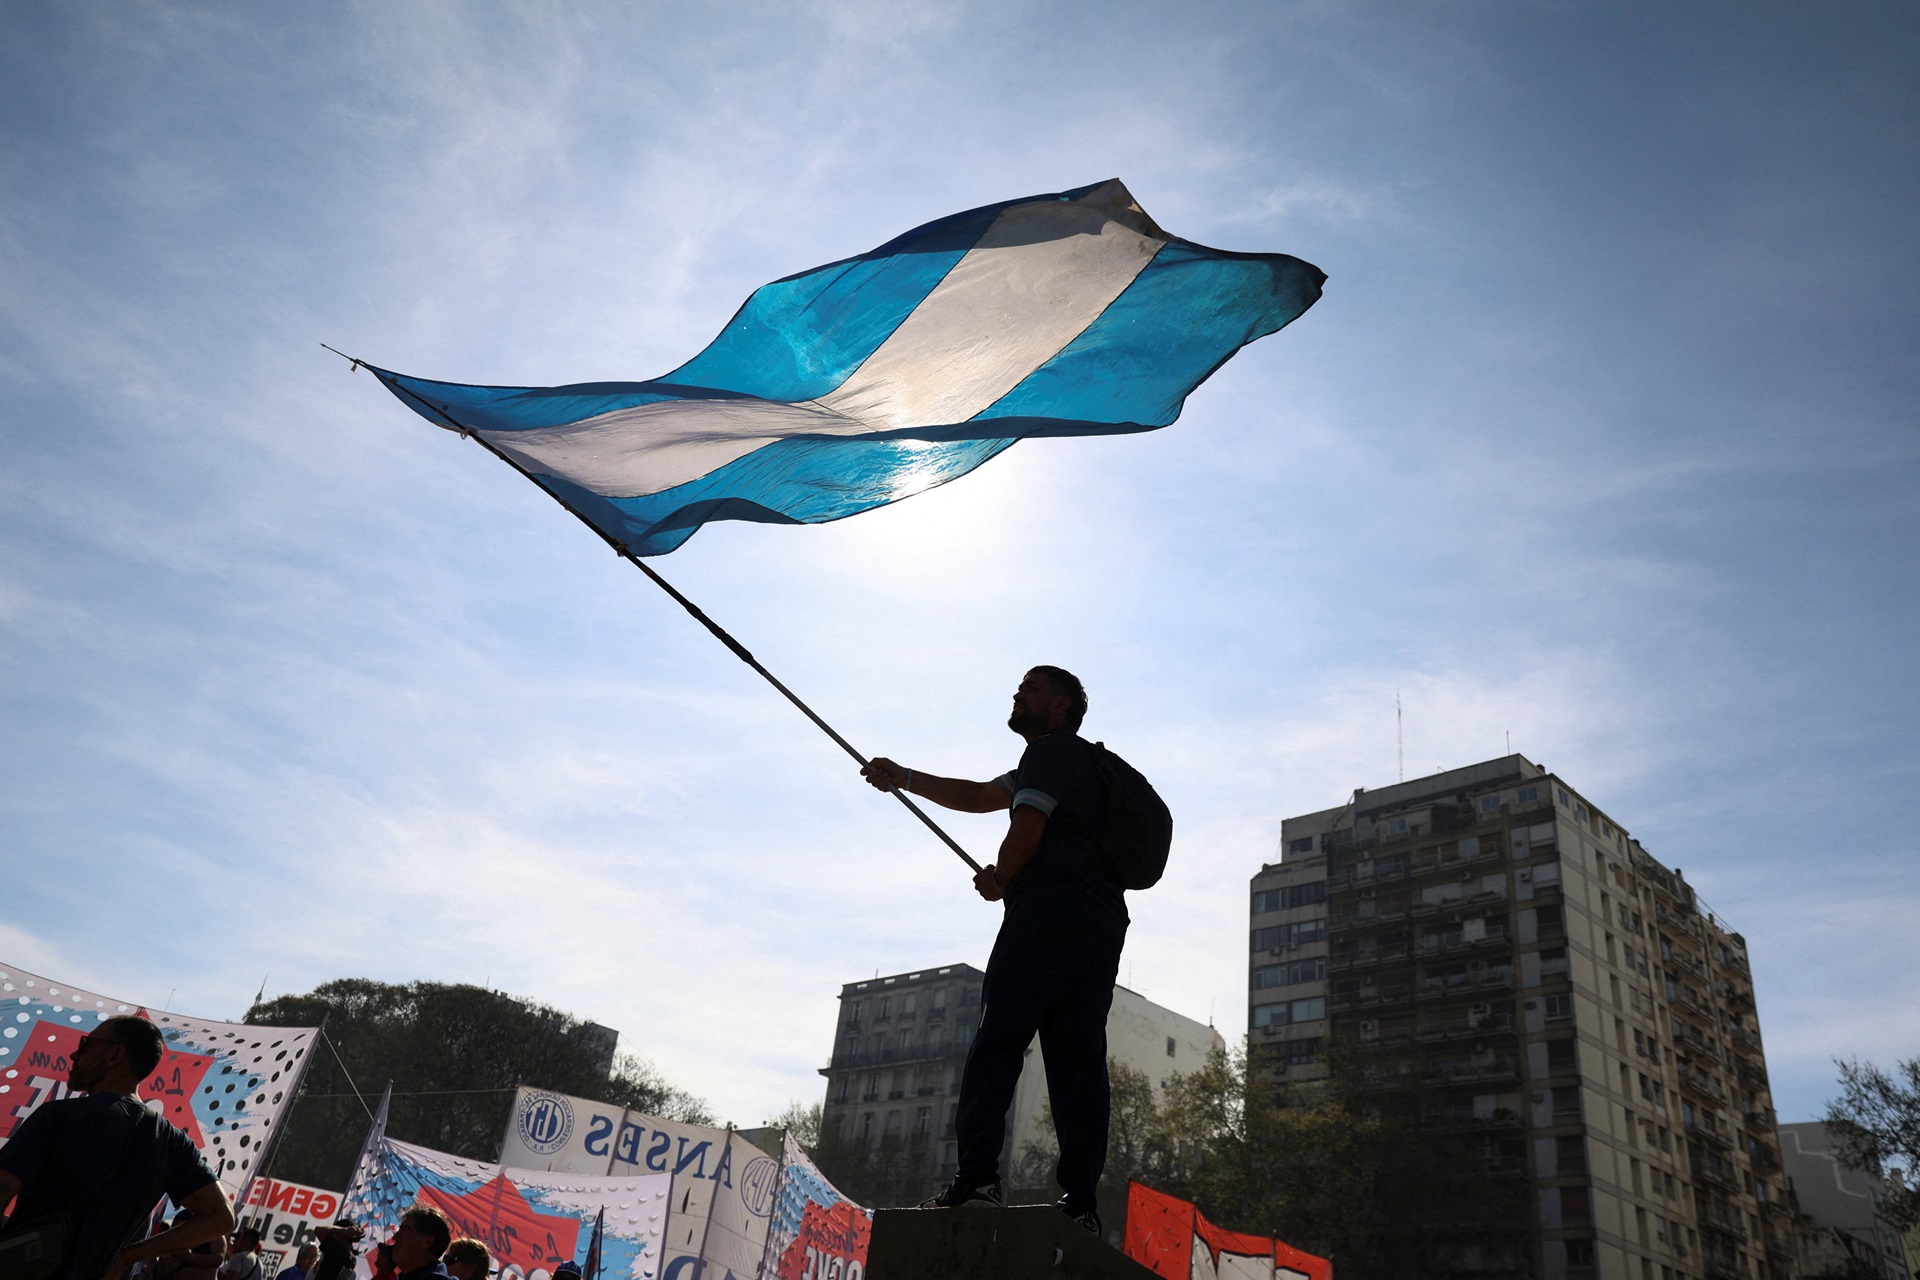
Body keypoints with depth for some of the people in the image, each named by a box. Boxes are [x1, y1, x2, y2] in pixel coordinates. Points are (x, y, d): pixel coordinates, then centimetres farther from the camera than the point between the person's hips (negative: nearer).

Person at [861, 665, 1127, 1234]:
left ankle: (976, 1177, -17)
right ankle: (1081, 1201, -1)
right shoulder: (1080, 762, 32)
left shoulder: (1053, 749, 2)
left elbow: (1027, 827, -12)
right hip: (1102, 925, 9)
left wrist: (999, 879, 7)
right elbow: (977, 796, 35)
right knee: (1079, 1059, 3)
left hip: (1050, 909, -9)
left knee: (996, 1041, -9)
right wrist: (903, 777, 34)